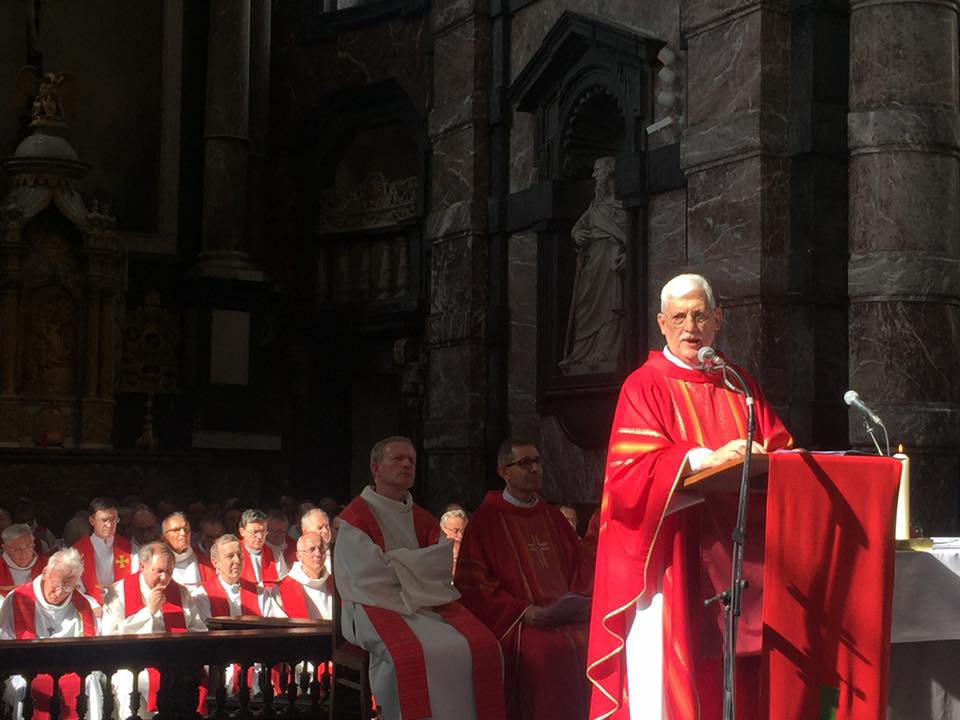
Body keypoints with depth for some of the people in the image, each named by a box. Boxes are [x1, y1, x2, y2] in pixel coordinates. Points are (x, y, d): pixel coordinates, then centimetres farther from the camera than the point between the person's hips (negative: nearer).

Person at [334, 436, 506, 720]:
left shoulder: (423, 520, 17)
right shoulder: (355, 516, 1)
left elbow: (443, 567, 3)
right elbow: (372, 575, -11)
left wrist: (395, 560, -6)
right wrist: (419, 565, -1)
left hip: (428, 604, 5)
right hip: (379, 607, -5)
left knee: (481, 647, -21)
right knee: (411, 654, -36)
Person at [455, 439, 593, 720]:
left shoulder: (552, 516, 20)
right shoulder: (485, 520, 4)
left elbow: (579, 566, 21)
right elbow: (472, 583, -3)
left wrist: (580, 601, 0)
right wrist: (523, 610, -13)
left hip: (567, 616, 5)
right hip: (516, 622, -4)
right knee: (551, 650, -33)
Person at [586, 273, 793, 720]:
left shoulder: (739, 386, 17)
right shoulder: (645, 386, 1)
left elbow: (780, 447, 13)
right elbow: (630, 468, -12)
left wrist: (767, 460, -10)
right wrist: (705, 458, -24)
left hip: (731, 559, 5)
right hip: (670, 561, -4)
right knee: (665, 673, -8)